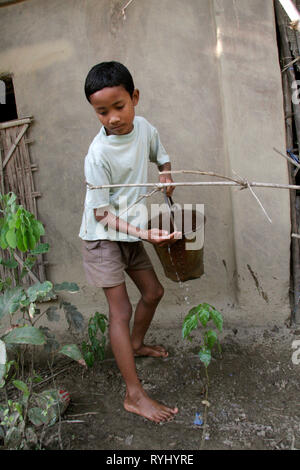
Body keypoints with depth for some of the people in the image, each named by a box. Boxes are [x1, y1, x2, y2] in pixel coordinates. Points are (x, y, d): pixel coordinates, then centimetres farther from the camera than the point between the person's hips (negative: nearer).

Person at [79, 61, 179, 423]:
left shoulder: (143, 127, -6)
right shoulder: (98, 155, -25)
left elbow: (160, 156, 16)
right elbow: (101, 213, -22)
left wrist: (165, 174, -7)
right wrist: (144, 233, -33)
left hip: (131, 232, 7)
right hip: (102, 236, -7)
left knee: (153, 292, 16)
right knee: (120, 310, -8)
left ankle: (136, 344, 44)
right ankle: (134, 396, 1)